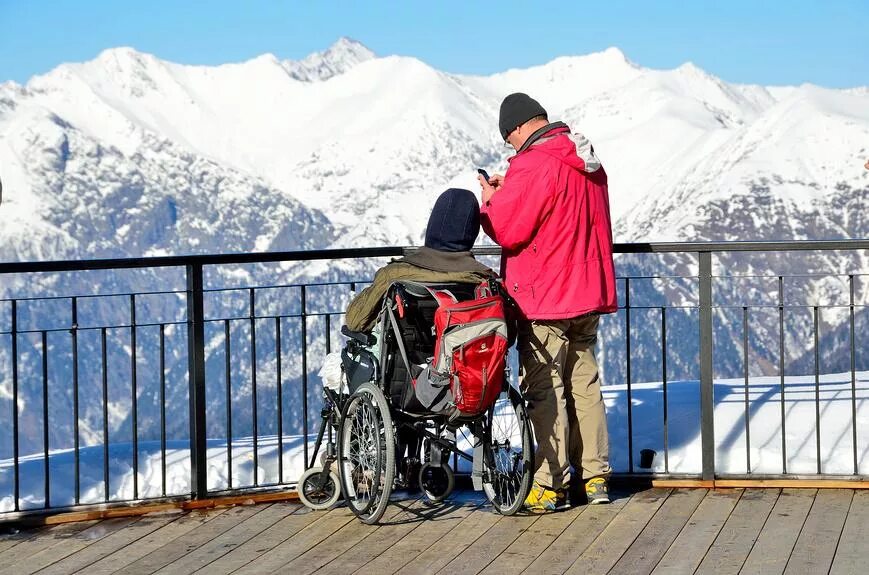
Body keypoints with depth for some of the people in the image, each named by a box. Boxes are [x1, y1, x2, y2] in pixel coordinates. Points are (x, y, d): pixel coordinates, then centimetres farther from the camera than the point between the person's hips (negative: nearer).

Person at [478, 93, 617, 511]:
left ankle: (550, 486, -1)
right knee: (584, 384, 14)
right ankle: (595, 478, 17)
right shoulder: (588, 162, 11)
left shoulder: (533, 165, -17)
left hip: (545, 301, -8)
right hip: (588, 292, 8)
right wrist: (509, 193, 14)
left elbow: (506, 230, -19)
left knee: (543, 390, -2)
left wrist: (490, 200, 1)